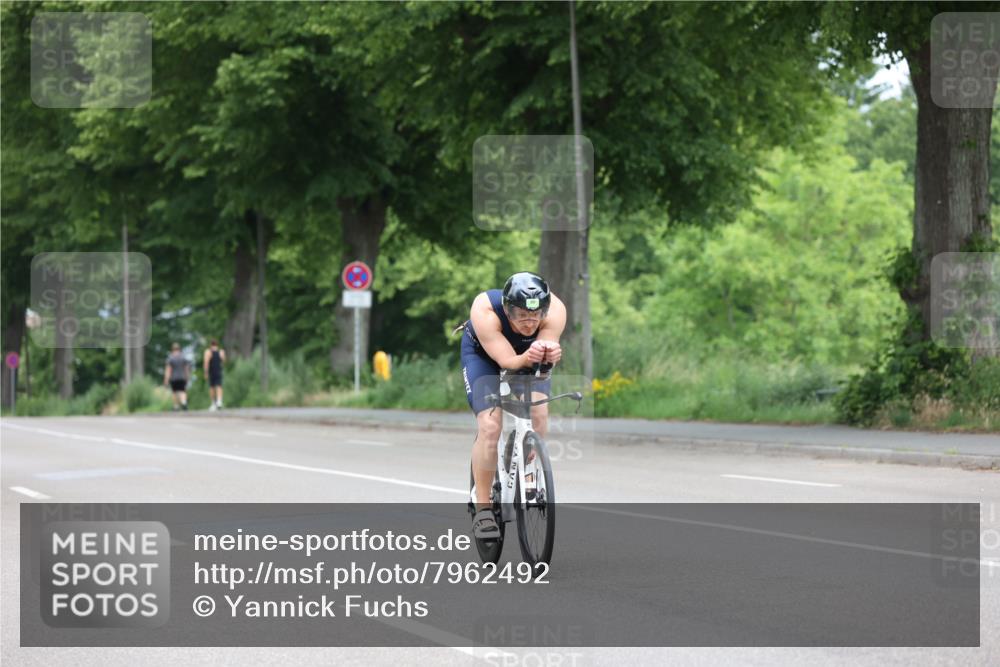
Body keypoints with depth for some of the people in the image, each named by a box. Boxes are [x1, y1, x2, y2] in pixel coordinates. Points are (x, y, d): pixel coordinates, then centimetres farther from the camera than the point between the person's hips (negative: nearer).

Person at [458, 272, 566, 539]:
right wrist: (527, 358, -62)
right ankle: (482, 509, -9)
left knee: (538, 416, -22)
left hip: (528, 359, 2)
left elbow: (548, 344, -40)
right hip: (483, 355, -2)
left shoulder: (555, 311, -34)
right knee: (490, 425, -20)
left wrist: (549, 354, -64)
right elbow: (507, 361, -40)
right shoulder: (485, 311, -40)